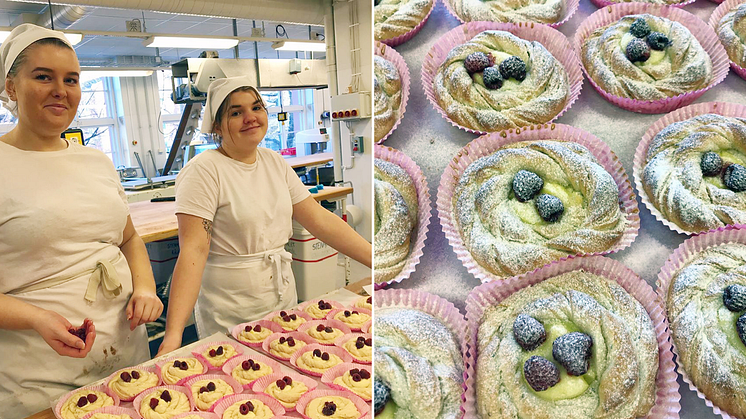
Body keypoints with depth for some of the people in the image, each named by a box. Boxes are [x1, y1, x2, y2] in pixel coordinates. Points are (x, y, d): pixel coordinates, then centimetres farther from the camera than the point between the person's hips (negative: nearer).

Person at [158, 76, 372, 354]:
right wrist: (173, 333, -30)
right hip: (229, 319, -6)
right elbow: (193, 250, -21)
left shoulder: (274, 161, 5)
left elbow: (320, 220, 2)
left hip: (284, 301, 6)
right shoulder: (204, 170, -14)